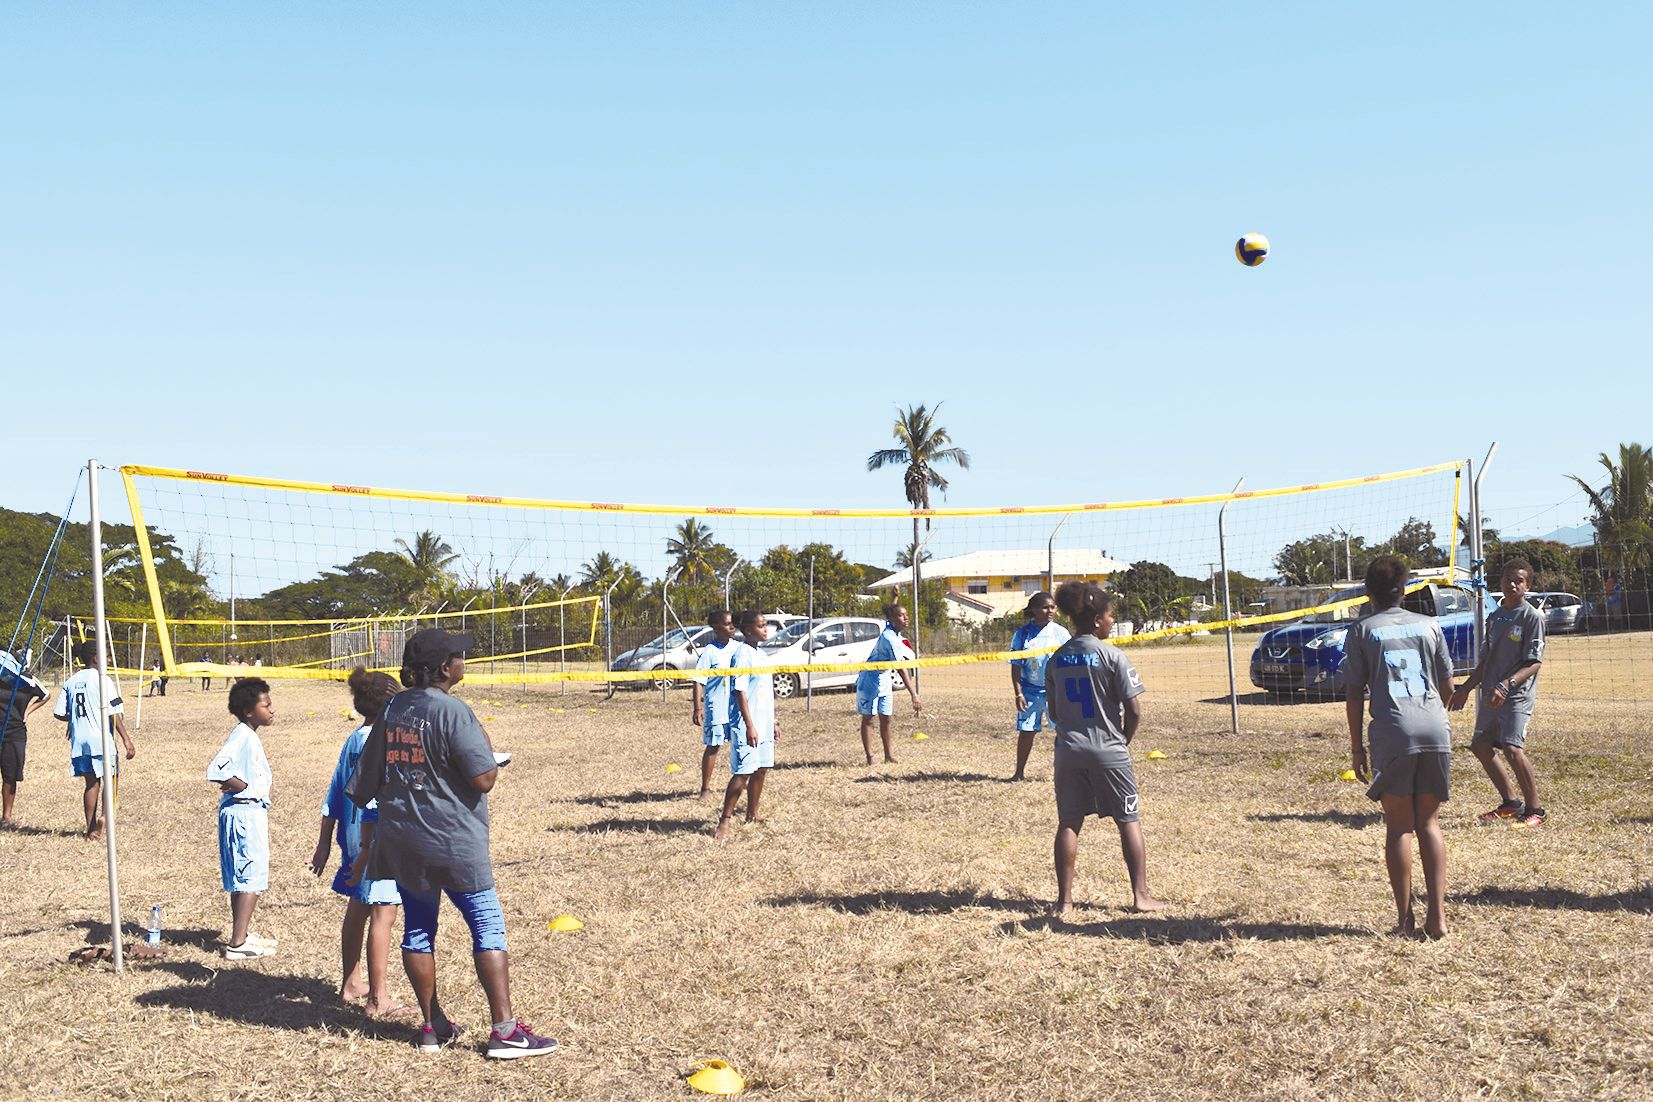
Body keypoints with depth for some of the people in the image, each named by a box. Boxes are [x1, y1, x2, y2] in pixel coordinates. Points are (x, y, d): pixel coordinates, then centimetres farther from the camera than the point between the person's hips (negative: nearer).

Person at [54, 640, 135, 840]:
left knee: (92, 782, 12)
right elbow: (114, 713, -14)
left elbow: (59, 713, 7)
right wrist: (126, 740, -13)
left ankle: (91, 828, 11)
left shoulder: (70, 682, 8)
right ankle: (103, 815, -13)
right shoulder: (102, 680, -9)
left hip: (79, 740, 5)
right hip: (101, 739, -5)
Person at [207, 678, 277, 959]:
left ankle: (241, 934, 27)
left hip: (252, 812, 10)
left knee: (241, 877, 17)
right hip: (243, 813, -10)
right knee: (252, 876, -8)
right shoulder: (241, 737, -18)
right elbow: (216, 770, -29)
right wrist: (246, 787, -18)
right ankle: (237, 944, -7)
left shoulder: (251, 737, 14)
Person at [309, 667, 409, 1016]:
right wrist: (366, 851, -21)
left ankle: (351, 984, 33)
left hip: (354, 840, 10)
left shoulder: (353, 740, 10)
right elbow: (370, 802, -21)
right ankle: (379, 1000, -3)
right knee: (383, 915, -6)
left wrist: (324, 844, 18)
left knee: (357, 909, 20)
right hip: (378, 843, -10)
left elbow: (334, 795, 14)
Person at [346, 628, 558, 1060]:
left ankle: (432, 1025, 21)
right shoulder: (452, 711, -17)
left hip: (400, 841, 7)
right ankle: (505, 1029, -3)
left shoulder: (392, 708, 6)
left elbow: (367, 780, 14)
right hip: (454, 842, -7)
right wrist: (489, 750, -1)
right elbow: (483, 779, -19)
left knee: (418, 930, 13)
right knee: (488, 927, -1)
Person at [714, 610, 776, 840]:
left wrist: (773, 722, 21)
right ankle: (725, 820, -6)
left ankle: (752, 815, 22)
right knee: (742, 773, -10)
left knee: (761, 769, 12)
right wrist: (749, 726, -21)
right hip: (748, 726, -9)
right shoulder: (742, 654, -13)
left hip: (764, 724, 9)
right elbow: (740, 691, -17)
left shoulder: (761, 655, 15)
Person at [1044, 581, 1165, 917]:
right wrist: (1123, 740, 5)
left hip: (1068, 750, 4)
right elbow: (1134, 710, -11)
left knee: (1068, 823, 9)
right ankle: (1140, 895, 10)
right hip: (1109, 751, -4)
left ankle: (1065, 900, 9)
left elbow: (1054, 712, 11)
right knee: (1129, 821, 8)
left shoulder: (1056, 660, 5)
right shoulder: (1112, 656, -10)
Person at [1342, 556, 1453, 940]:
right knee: (1429, 824, 11)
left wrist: (1356, 745, 9)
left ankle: (1406, 919, 6)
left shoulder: (1362, 630, 6)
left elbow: (1354, 693, 2)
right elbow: (1447, 685, 17)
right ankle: (1437, 915, 4)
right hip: (1435, 732, 3)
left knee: (1398, 827, 6)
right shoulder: (1428, 626, 14)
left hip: (1393, 734, -3)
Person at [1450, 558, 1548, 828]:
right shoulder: (1495, 616, 14)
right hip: (1490, 694, 8)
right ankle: (1511, 803, 23)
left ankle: (1535, 810, -7)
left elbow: (1534, 663, -14)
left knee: (1512, 748, -20)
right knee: (1480, 745, 10)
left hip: (1517, 695, -8)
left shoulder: (1533, 617, -8)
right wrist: (1467, 688, 22)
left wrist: (1506, 685, -26)